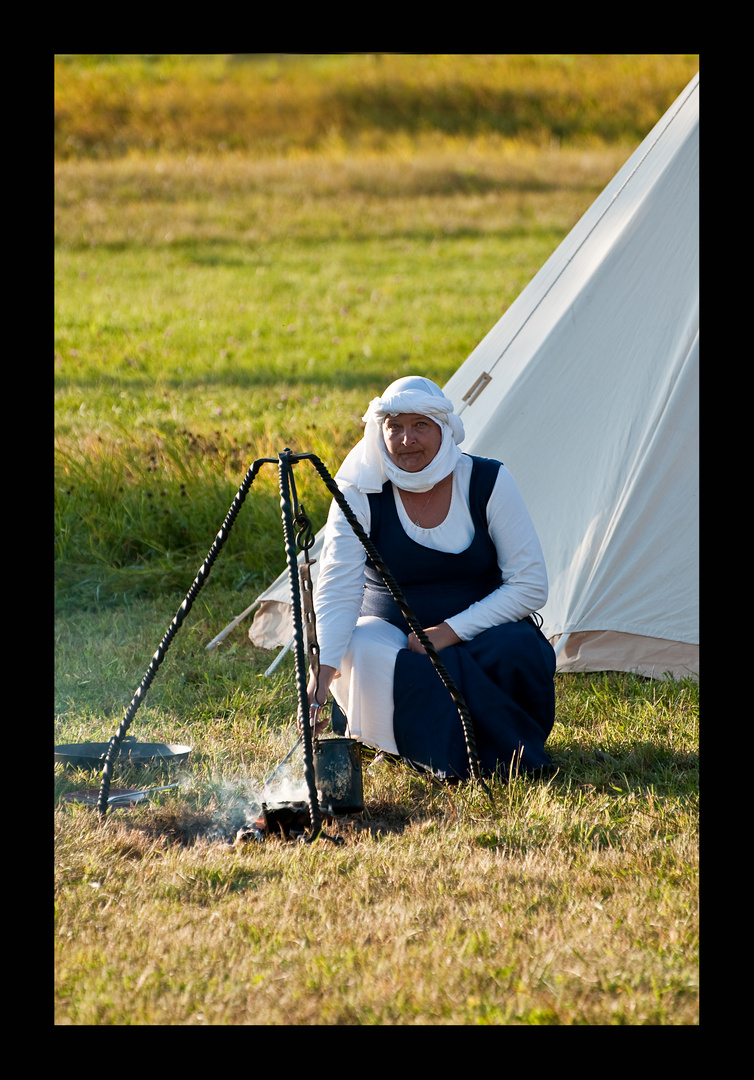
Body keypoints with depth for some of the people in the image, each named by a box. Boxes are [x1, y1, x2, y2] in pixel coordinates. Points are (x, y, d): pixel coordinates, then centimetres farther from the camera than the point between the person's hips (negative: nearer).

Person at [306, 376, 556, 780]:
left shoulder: (488, 482, -11)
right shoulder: (361, 493, -12)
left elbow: (530, 585, -11)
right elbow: (337, 587, -23)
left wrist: (451, 632, -21)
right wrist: (322, 668, -40)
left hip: (478, 633, 0)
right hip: (391, 632, 0)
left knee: (517, 652, -34)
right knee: (362, 655, -35)